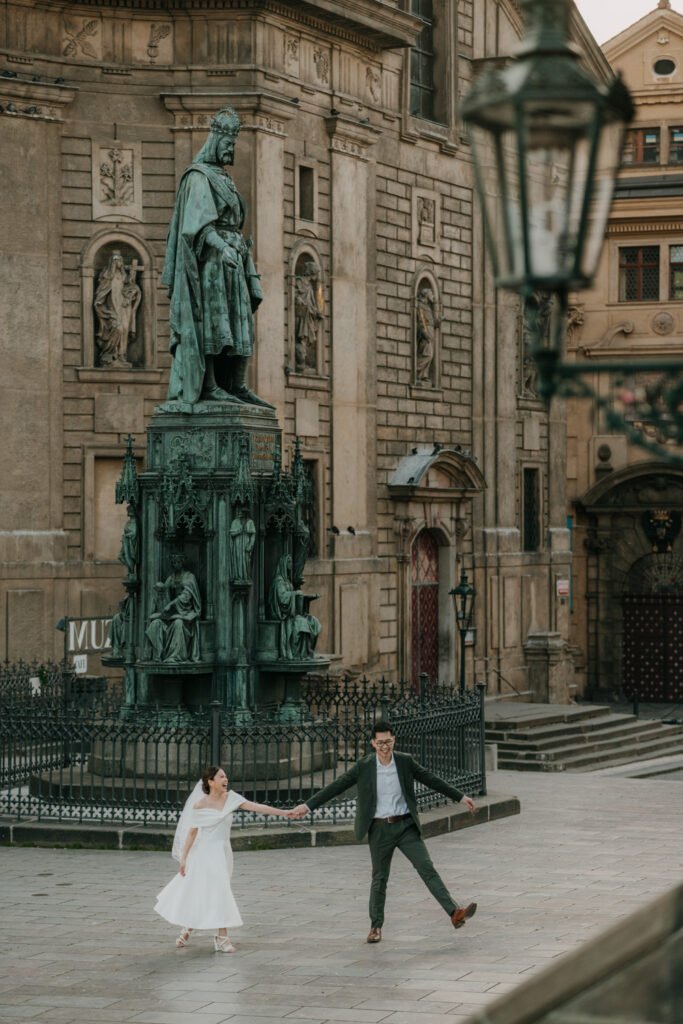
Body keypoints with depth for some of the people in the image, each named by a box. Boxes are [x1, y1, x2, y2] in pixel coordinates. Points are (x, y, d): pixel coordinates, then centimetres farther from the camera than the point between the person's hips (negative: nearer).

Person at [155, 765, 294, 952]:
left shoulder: (230, 798, -3)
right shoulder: (200, 805, -9)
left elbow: (256, 807, -11)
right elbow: (192, 832, -4)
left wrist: (282, 812, -21)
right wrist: (183, 858, -4)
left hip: (221, 852, 2)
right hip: (203, 852, -2)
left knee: (219, 892, 0)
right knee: (193, 892, 4)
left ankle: (222, 937, 8)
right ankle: (186, 929, 28)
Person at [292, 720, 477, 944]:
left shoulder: (405, 761, -2)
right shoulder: (364, 766, -6)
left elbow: (432, 780, 7)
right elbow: (335, 787, -4)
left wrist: (460, 797, 10)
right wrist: (308, 805, -8)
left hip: (406, 826, 1)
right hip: (380, 829, -1)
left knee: (427, 868, -7)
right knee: (379, 878, 7)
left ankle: (454, 913, -12)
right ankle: (376, 926, 20)